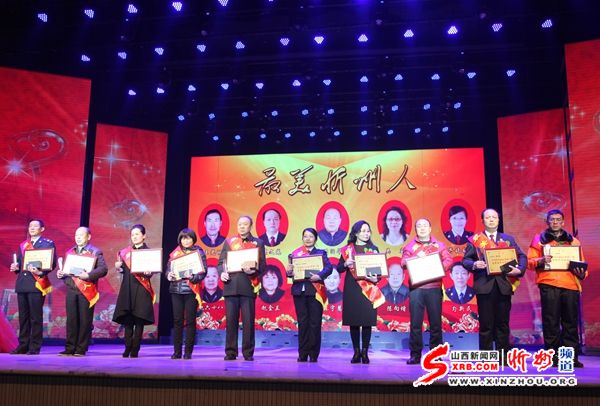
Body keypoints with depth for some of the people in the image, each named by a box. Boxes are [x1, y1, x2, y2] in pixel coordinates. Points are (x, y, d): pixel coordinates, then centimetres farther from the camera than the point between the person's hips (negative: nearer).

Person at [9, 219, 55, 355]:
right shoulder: (22, 245, 20)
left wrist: (41, 271, -21)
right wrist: (16, 267, 1)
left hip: (36, 283, -6)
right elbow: (19, 261, 23)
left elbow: (52, 263, -6)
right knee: (23, 317, 9)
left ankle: (34, 347, 0)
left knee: (36, 317, -4)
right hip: (22, 284, 6)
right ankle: (23, 346, 15)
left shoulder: (48, 244, 2)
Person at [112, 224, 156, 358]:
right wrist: (118, 267, -4)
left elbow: (150, 272, -4)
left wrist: (148, 273, -25)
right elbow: (123, 270, 16)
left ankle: (135, 350, 1)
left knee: (139, 320, -4)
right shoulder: (125, 252, 15)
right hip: (127, 287, 4)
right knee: (127, 319, 2)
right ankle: (127, 348, 8)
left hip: (141, 288, -4)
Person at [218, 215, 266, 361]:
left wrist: (254, 271, -15)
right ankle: (230, 352, 10)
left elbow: (263, 265, 5)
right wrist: (222, 273, -7)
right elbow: (221, 262, 12)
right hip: (231, 285, 1)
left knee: (248, 320, -1)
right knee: (231, 319, 2)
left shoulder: (258, 243, 9)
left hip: (248, 286, -1)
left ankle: (248, 353, 8)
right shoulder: (229, 241, 14)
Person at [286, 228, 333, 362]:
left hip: (315, 291, -1)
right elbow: (291, 271, 6)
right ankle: (303, 354, 11)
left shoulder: (321, 253, 8)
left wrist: (319, 276, -24)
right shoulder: (295, 253, 12)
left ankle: (314, 354, 6)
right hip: (299, 290, 1)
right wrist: (289, 272, -17)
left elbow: (329, 268, -7)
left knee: (315, 322, -1)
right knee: (302, 322, 4)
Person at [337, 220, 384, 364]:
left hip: (368, 289, 0)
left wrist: (376, 278, -14)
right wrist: (346, 264, -14)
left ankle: (365, 352, 7)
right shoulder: (347, 249, 7)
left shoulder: (373, 249, 8)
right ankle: (356, 352, 10)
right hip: (352, 289, 0)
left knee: (367, 321, -3)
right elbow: (339, 268, 6)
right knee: (353, 321, 1)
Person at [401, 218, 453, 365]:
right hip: (416, 288, 0)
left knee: (436, 322, 1)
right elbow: (404, 262, 1)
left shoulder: (439, 245, 15)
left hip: (434, 288, 1)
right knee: (415, 322, -2)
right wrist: (416, 258, -16)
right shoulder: (410, 246, 13)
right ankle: (415, 355, 4)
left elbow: (448, 260, 3)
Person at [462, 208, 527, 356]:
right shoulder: (474, 239, 8)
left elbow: (522, 256, 10)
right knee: (486, 324, 1)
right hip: (484, 286, -2)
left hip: (504, 285, 2)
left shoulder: (508, 239, 15)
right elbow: (465, 260, 3)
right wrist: (474, 264, -18)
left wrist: (519, 269, -9)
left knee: (503, 323, 6)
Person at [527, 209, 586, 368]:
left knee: (571, 322, 2)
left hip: (570, 285, 2)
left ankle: (572, 356, 8)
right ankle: (553, 356, 4)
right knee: (551, 322, -2)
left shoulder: (573, 241, 20)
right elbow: (530, 261, 5)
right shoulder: (539, 239, 12)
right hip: (549, 285, -2)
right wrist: (541, 261, -16)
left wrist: (582, 274, -3)